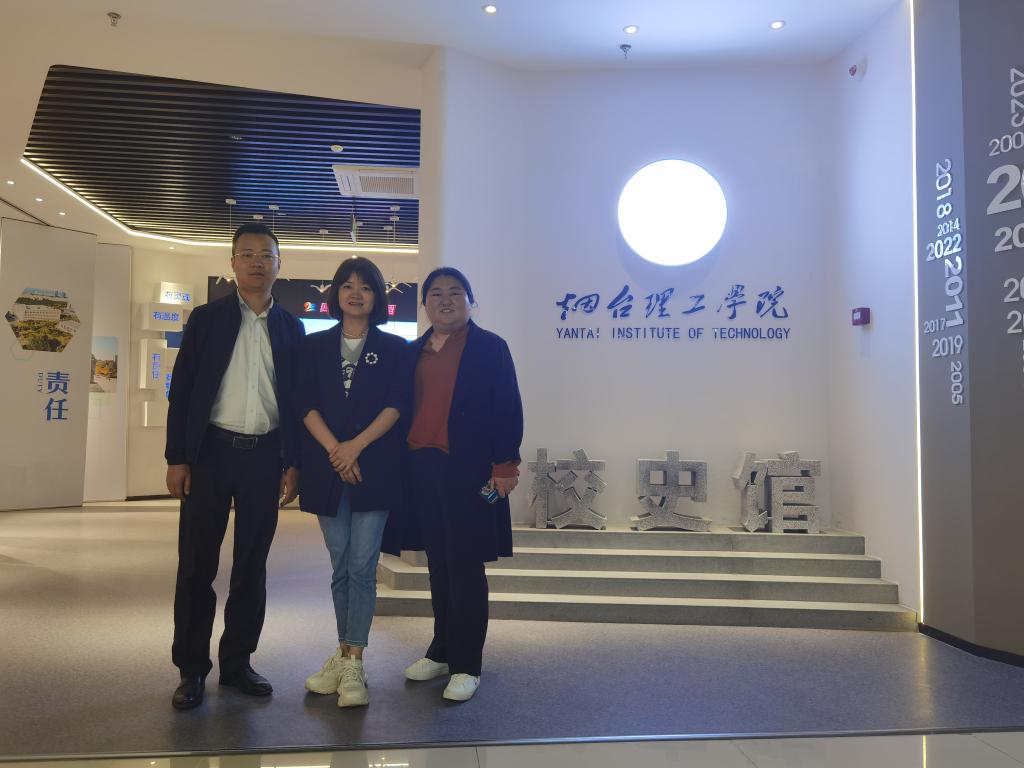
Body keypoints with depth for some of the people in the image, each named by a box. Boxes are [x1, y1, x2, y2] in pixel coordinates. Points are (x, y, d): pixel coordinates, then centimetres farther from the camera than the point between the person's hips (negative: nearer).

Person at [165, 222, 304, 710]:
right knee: (197, 563, 3)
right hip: (211, 450, -1)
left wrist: (293, 463, 2)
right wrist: (177, 458, -6)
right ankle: (192, 668, 16)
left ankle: (237, 661, 22)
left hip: (265, 456, 2)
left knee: (252, 564, 8)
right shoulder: (206, 318, 4)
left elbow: (296, 399, 8)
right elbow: (181, 390, 1)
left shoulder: (291, 328, 9)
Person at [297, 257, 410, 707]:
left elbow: (398, 404, -3)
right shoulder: (314, 346, 11)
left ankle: (353, 665, 0)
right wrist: (334, 449, -12)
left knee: (362, 567, -5)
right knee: (340, 566, 9)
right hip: (326, 466, 2)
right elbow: (305, 403, 2)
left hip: (374, 467, -2)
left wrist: (356, 445, -14)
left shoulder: (394, 348, 6)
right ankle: (344, 654, 20)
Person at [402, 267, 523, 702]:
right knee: (438, 564, 13)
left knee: (465, 565, -1)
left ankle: (466, 666, 9)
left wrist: (505, 466, -12)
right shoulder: (414, 351, 14)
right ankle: (442, 651, 27)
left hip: (468, 471, -5)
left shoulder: (489, 347, -1)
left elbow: (508, 409, -6)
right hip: (421, 469, 5)